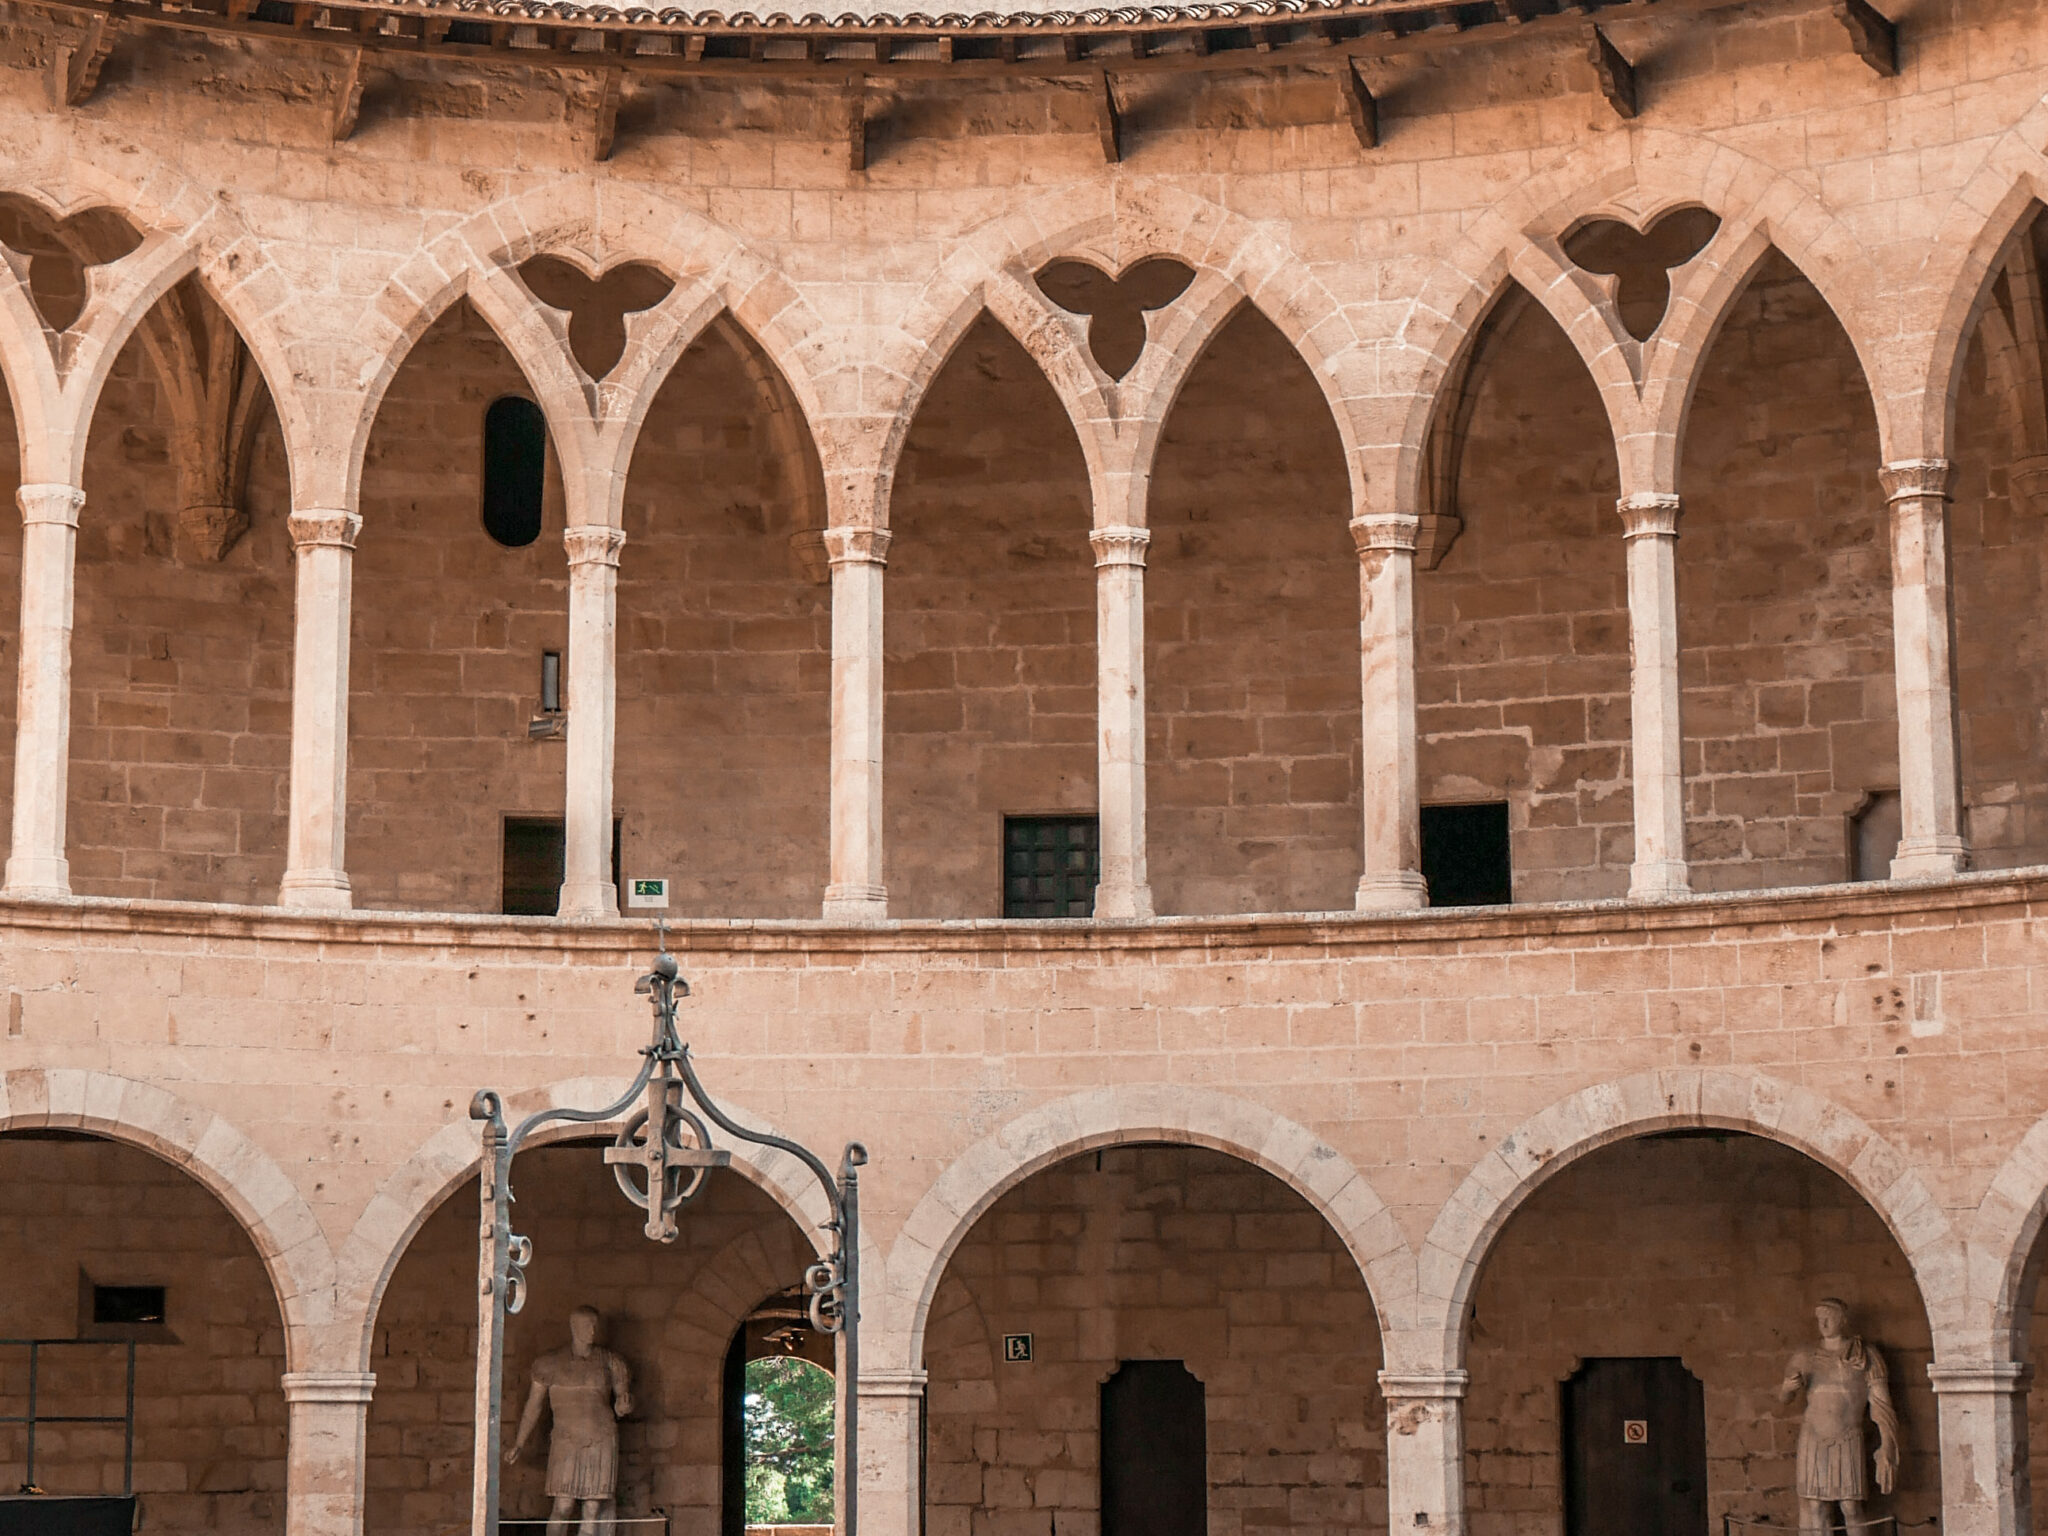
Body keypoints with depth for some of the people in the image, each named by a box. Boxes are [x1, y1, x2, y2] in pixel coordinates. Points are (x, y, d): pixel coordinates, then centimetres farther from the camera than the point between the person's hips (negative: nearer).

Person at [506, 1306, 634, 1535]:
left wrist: (623, 1406, -12)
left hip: (602, 1441, 2)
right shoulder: (551, 1364, 6)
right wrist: (518, 1445, 8)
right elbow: (533, 1406, 10)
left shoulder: (610, 1363, 9)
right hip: (567, 1440, -1)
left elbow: (623, 1402, 13)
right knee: (563, 1506, -11)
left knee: (593, 1508, -2)